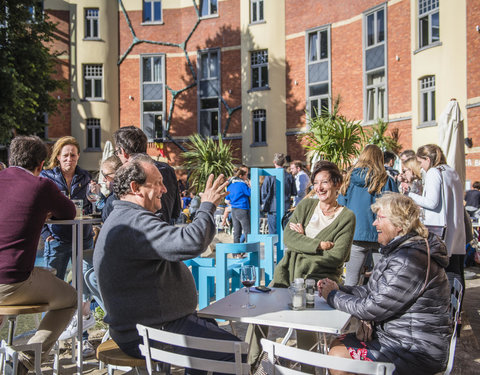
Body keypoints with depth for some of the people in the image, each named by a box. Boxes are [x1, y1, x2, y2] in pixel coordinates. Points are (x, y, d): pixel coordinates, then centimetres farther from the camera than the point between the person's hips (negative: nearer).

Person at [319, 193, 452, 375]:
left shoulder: (410, 260, -26)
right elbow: (374, 291, 14)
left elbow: (373, 309, -24)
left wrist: (333, 296, -9)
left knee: (337, 355, -9)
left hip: (416, 353, -10)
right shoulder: (399, 251, 10)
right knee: (338, 343, 10)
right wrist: (339, 289, 1)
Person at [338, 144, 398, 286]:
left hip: (356, 235, 1)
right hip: (381, 236, -1)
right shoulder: (387, 181, -3)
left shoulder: (351, 178, 2)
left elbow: (341, 205, 7)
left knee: (351, 277, 7)